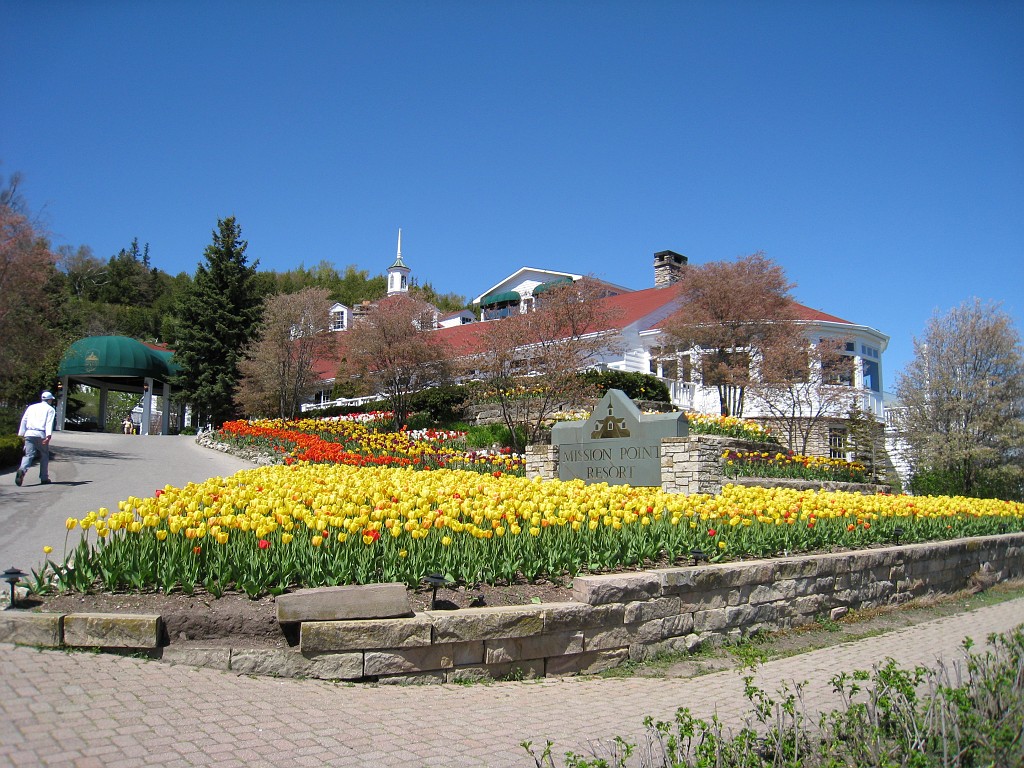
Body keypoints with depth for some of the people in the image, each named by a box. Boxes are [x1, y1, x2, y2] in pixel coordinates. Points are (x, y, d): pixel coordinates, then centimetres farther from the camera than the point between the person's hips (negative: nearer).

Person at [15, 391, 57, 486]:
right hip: (41, 434, -3)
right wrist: (49, 435, -18)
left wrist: (21, 434, 11)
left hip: (29, 433, 3)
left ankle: (22, 470, -30)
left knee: (28, 455, -1)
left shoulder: (31, 407, 20)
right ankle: (44, 478, 13)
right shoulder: (50, 409, 7)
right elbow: (49, 423, -7)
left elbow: (24, 420, 13)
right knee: (44, 456, 11)